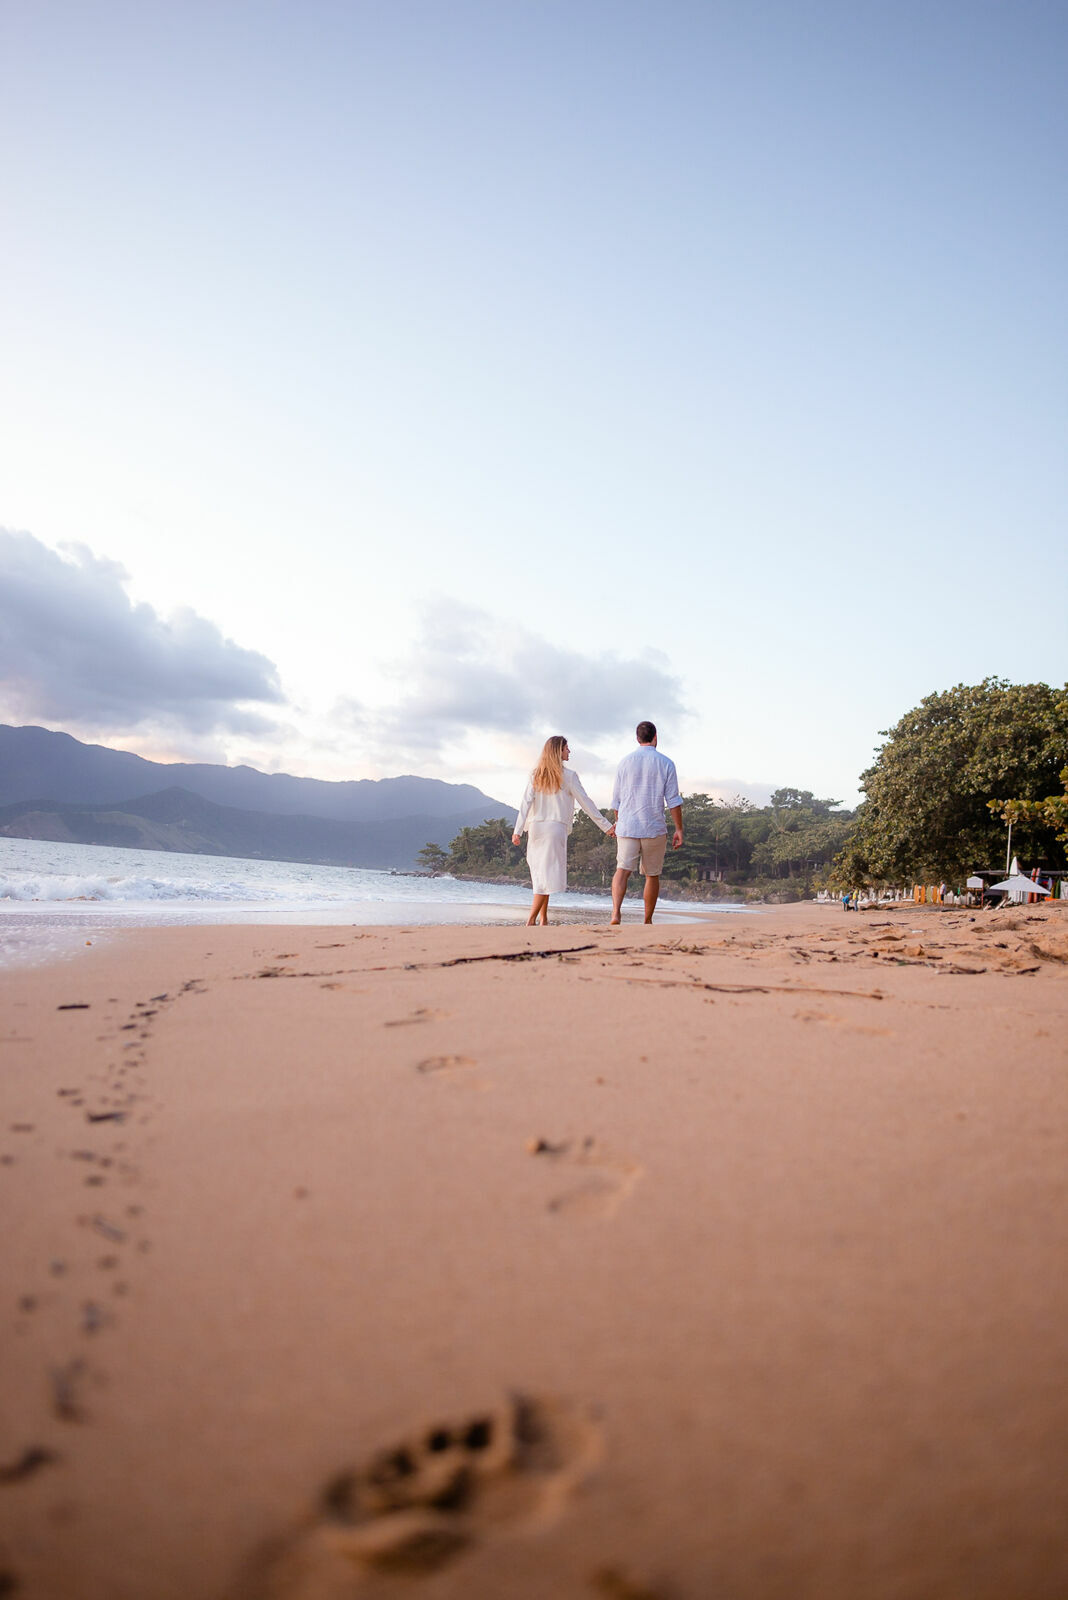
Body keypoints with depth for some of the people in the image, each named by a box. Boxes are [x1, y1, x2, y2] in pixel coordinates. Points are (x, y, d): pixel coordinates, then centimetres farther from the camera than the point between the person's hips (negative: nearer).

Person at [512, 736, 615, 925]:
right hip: (555, 827, -5)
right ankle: (531, 920, -10)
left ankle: (543, 917, 13)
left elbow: (526, 802, 0)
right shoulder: (568, 776, -2)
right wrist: (606, 826, 4)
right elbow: (585, 803, -1)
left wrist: (518, 830, -4)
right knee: (548, 874, -3)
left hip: (535, 827, 5)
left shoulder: (536, 775, 8)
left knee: (540, 871, 12)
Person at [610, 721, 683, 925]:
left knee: (622, 871, -5)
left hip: (627, 827, 1)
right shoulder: (665, 763, 0)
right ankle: (648, 922, 18)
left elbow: (616, 800, 9)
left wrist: (618, 824, 21)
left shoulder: (626, 761, 5)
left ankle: (616, 912, -28)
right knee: (652, 875, 12)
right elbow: (673, 801, -3)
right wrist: (679, 829, 2)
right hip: (654, 829, -1)